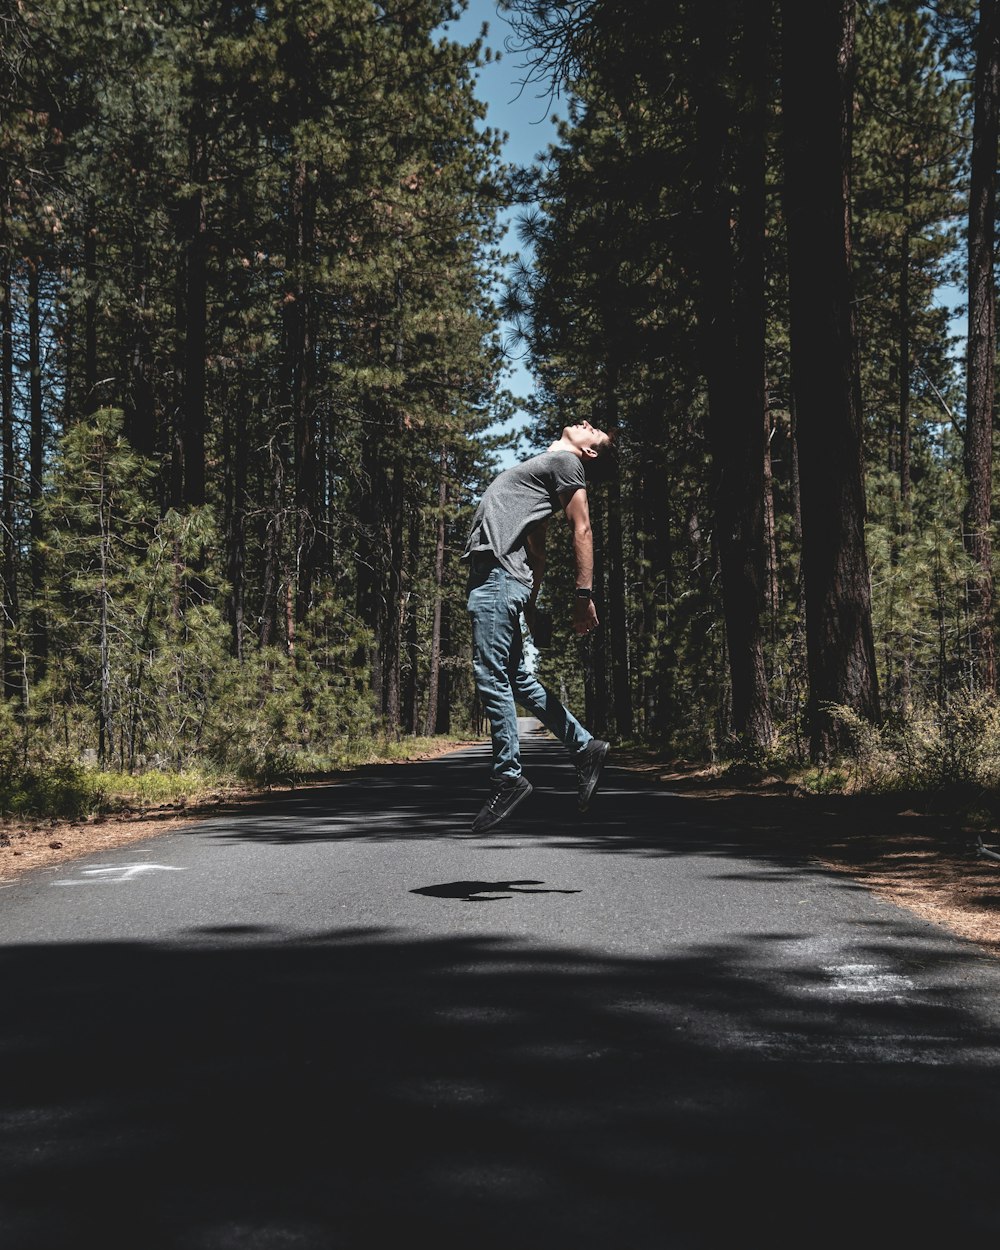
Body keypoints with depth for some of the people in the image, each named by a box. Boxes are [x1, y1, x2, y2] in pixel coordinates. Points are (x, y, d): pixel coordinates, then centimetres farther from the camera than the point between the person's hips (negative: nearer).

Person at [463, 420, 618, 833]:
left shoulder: (565, 462, 2)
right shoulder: (542, 467, 28)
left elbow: (582, 529, -8)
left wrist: (584, 593, -16)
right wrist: (530, 604, 24)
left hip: (499, 575, -10)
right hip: (488, 576, 10)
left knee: (491, 677, -13)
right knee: (516, 679, 8)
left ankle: (507, 777, -8)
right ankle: (585, 747, 13)